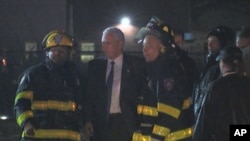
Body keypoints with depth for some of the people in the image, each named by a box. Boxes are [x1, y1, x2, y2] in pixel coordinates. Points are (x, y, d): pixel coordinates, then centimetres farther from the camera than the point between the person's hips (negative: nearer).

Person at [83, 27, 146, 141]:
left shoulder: (136, 64, 1)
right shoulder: (95, 65, 9)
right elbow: (89, 95, 10)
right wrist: (88, 120, 0)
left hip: (126, 124, -3)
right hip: (101, 123, 3)